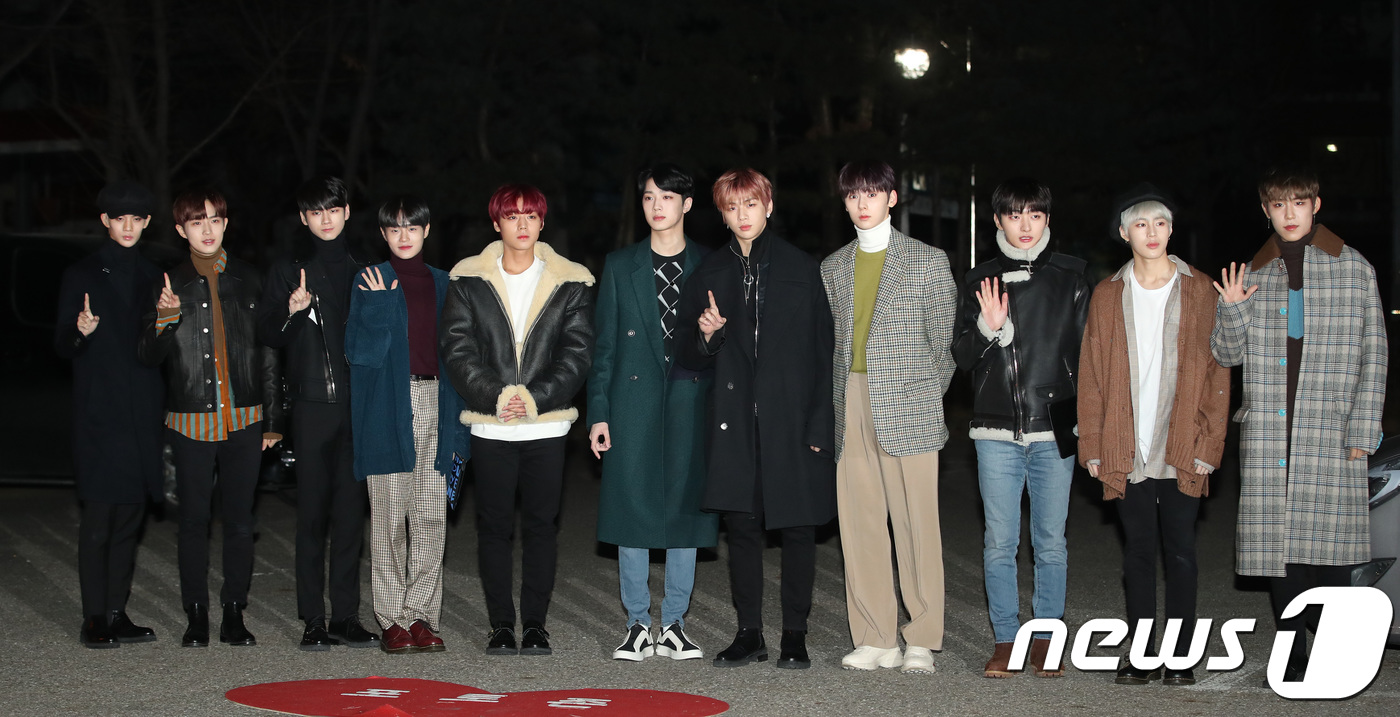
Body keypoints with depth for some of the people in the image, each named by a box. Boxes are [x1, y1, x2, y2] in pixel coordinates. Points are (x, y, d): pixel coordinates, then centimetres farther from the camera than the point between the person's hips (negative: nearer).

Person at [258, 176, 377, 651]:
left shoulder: (364, 274, 15)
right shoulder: (289, 273, 10)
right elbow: (268, 336, 2)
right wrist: (291, 312, -15)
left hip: (357, 402, 2)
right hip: (311, 403, -2)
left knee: (351, 509, 1)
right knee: (312, 510, -3)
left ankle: (346, 615, 5)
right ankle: (314, 620, 0)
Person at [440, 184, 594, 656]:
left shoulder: (570, 283, 4)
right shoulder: (468, 281, 4)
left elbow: (577, 354, -1)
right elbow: (458, 350, -2)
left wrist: (535, 397, -13)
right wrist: (495, 396, -14)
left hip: (547, 424, 0)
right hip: (489, 426, 0)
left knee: (542, 524, 3)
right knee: (494, 525, 3)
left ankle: (535, 623, 12)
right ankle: (501, 625, 11)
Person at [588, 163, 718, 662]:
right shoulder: (620, 266, 9)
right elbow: (604, 344, 6)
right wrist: (598, 412, 1)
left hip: (691, 400, 0)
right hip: (634, 401, 0)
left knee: (685, 507, 2)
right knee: (632, 509, -1)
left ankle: (674, 626, 10)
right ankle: (638, 625, 8)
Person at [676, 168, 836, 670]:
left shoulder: (802, 270, 2)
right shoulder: (710, 274, 10)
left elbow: (822, 352, 0)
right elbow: (690, 358, 14)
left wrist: (820, 424, -6)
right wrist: (706, 336, -9)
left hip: (792, 417, -2)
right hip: (735, 420, 2)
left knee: (797, 527, 1)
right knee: (741, 526, 4)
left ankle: (795, 635, 9)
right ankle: (749, 634, 12)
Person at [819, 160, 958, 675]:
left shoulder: (928, 261, 4)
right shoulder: (833, 267, 15)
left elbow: (944, 341, 6)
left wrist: (926, 398, 2)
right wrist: (836, 406, 9)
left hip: (908, 408, -4)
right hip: (852, 408, 4)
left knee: (917, 524, -4)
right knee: (859, 524, 2)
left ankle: (921, 641, 2)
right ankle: (876, 639, 8)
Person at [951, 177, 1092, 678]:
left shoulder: (1071, 276, 6)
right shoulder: (982, 281, 7)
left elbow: (1086, 349, 9)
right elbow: (962, 356, 6)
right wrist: (989, 328, -14)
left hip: (1055, 431, 0)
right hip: (997, 430, 0)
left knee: (1051, 542, 3)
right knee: (1000, 543, 1)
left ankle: (1046, 640, 14)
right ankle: (1005, 640, 11)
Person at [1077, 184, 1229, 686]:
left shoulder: (1200, 291, 5)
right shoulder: (1108, 295, 9)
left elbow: (1216, 372, 2)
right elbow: (1091, 375, 8)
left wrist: (1208, 445, -5)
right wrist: (1093, 447, 1)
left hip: (1182, 451, -1)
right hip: (1127, 452, 1)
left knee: (1180, 553, 1)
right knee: (1138, 553, 5)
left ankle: (1180, 659, 7)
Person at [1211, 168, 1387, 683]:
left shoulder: (1354, 268, 7)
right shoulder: (1251, 274, 12)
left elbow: (1373, 354, 5)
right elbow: (1228, 355, 14)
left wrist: (1363, 430, -3)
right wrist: (1231, 310, -6)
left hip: (1331, 430, -2)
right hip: (1267, 433, 2)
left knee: (1330, 546, -9)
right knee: (1277, 544, 1)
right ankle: (1294, 661, 9)